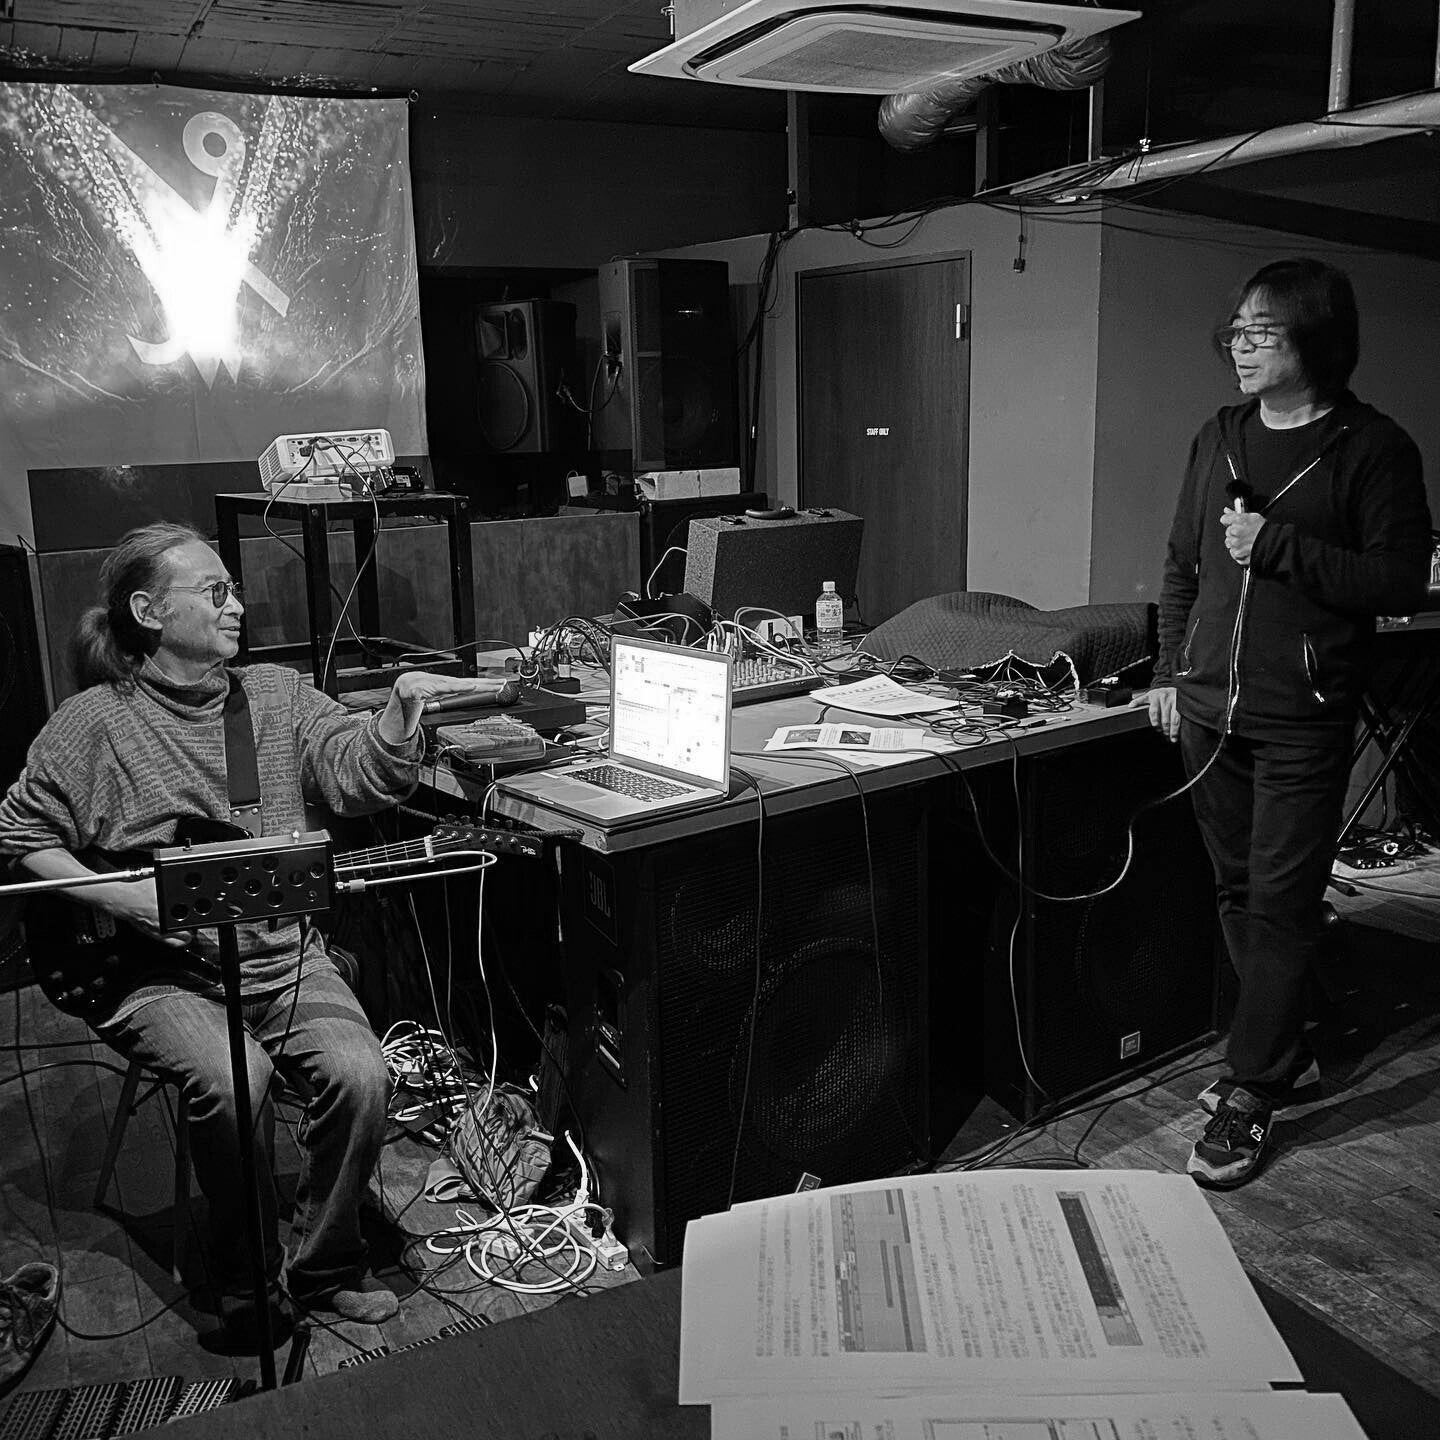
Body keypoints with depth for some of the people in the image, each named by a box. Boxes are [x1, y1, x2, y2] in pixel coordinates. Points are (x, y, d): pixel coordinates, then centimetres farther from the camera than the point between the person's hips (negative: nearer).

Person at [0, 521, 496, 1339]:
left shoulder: (277, 696, 7)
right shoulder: (93, 724, -1)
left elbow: (361, 780, -3)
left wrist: (401, 712, -23)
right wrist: (119, 898, -10)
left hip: (280, 951, 3)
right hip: (157, 971, -3)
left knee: (360, 1072, -20)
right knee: (235, 1079, -29)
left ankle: (323, 1267, 5)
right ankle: (249, 1287, -3)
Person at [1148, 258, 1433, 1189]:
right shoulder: (1219, 441, 11)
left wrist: (1278, 546, -18)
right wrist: (1171, 672, 12)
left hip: (1303, 720, -6)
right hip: (1209, 710, 6)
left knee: (1282, 904, -1)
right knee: (1240, 892, 13)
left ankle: (1251, 1095, 9)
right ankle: (1284, 1052, 31)